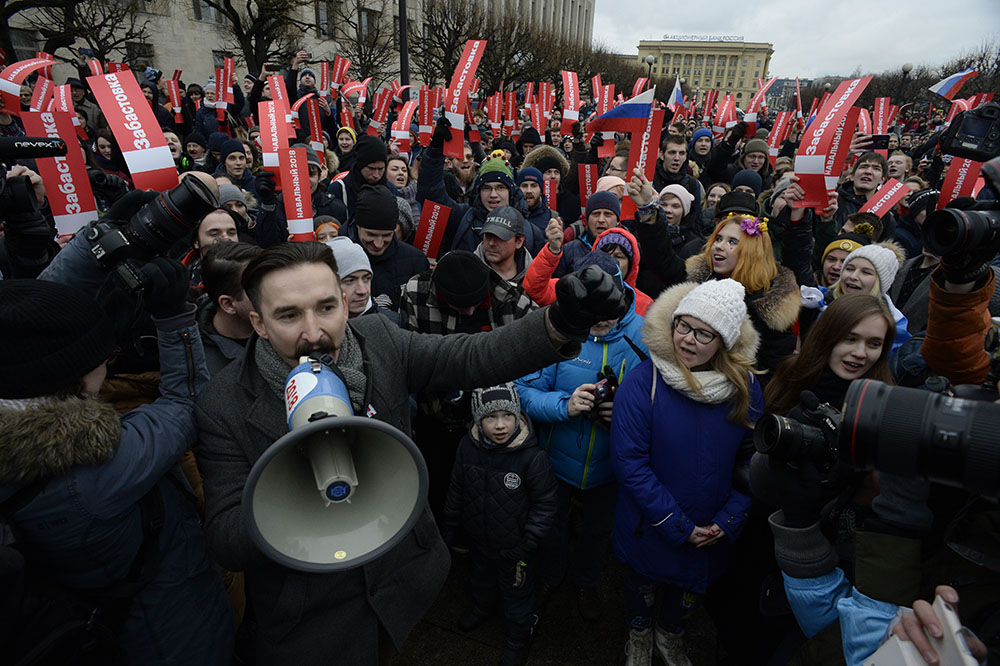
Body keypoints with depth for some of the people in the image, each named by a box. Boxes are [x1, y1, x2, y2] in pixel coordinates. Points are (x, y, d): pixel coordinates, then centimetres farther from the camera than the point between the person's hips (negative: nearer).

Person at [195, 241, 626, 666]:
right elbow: (225, 545, -21)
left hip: (404, 577, 3)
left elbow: (472, 357, -22)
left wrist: (562, 321, -39)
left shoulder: (378, 340, -13)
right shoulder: (223, 406, -20)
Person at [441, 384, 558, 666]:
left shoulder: (532, 456, -28)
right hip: (478, 539, 4)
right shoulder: (468, 447, -16)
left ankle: (517, 640, 47)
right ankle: (482, 606, 65)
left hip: (514, 546, -4)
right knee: (480, 578, 32)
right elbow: (456, 491, 0)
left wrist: (527, 544, -15)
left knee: (517, 593, 19)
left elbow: (544, 505, -16)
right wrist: (448, 527, 8)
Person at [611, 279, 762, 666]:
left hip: (714, 535, 3)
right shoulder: (643, 382, -24)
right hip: (649, 529, -3)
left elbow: (753, 457, -4)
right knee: (644, 583, 24)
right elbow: (629, 462, -22)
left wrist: (728, 521, -12)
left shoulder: (745, 387, -12)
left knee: (692, 590, 27)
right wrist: (678, 527, -19)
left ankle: (670, 635, 60)